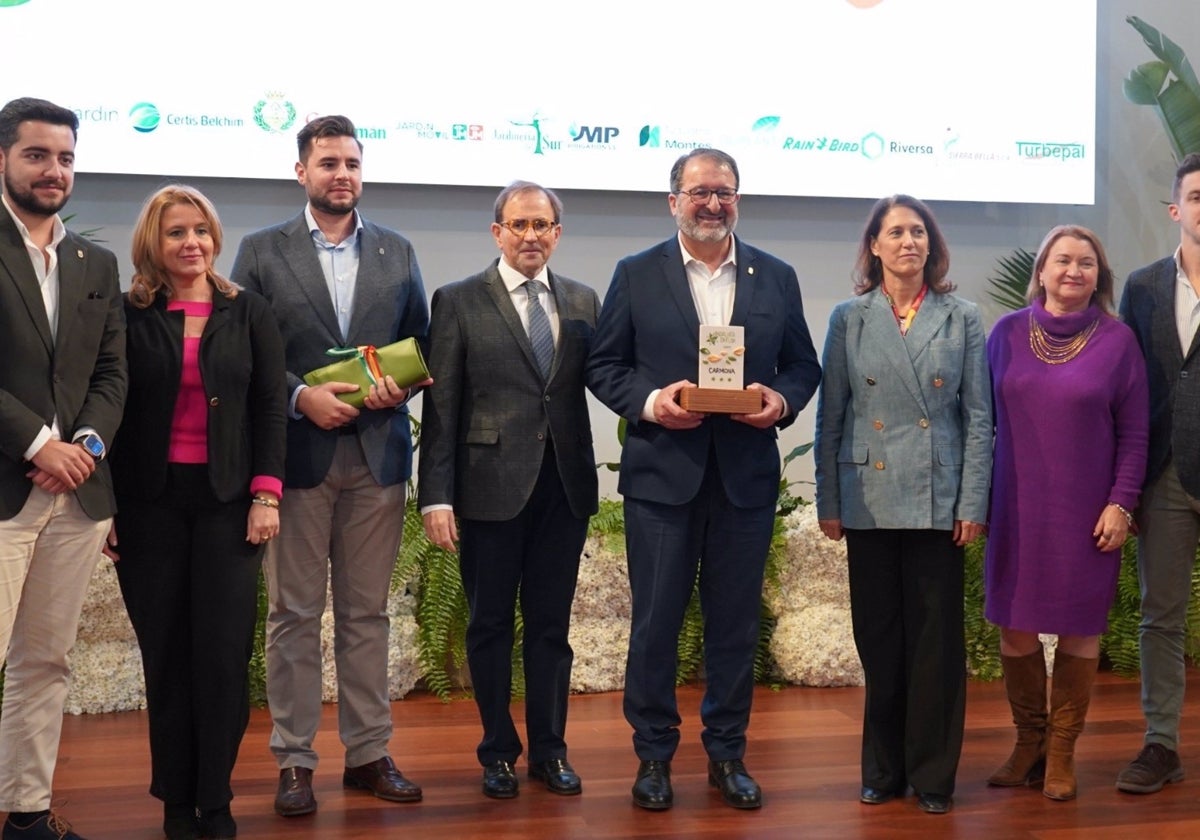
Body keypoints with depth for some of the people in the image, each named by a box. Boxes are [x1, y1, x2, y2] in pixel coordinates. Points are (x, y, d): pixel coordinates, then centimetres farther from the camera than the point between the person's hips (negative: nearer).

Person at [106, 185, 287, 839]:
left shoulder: (248, 314, 7)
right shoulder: (129, 315, 3)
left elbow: (269, 408, 5)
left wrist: (266, 494, -5)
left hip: (227, 502, 0)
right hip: (149, 504, 0)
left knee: (225, 652, -4)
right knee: (166, 654, 4)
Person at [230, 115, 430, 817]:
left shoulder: (397, 252, 11)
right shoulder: (262, 252, 3)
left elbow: (421, 343, 13)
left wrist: (401, 386, -7)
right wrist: (299, 396, -14)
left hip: (378, 453, 2)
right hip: (296, 455, -2)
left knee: (367, 612, 7)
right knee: (295, 614, 2)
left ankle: (369, 753, 15)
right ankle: (295, 760, 9)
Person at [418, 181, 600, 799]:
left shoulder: (583, 302, 9)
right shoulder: (459, 302, 0)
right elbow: (440, 407, -4)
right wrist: (436, 496, -9)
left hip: (565, 486, 3)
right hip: (491, 486, -2)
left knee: (551, 624, 11)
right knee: (490, 625, 8)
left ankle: (550, 749, 23)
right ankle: (498, 752, 21)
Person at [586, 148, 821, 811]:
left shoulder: (777, 278, 7)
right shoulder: (636, 275, 2)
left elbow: (802, 364, 10)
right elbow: (604, 365, 2)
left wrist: (783, 400, -10)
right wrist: (649, 402, -15)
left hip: (747, 476, 2)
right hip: (662, 472, -1)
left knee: (736, 624, 9)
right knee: (655, 620, 5)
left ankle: (727, 754, 22)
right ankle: (653, 753, 19)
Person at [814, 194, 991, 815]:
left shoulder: (962, 319, 3)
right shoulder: (849, 319, 4)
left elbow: (979, 417, 2)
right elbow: (830, 416, 4)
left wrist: (973, 502, -4)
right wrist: (828, 502, 0)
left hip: (938, 502, -1)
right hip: (869, 500, 1)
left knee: (936, 641, 3)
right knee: (879, 640, 7)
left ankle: (932, 774, 14)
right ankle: (883, 769, 20)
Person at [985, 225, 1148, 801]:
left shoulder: (1117, 340, -2)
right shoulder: (1007, 333, 3)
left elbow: (1133, 433, 0)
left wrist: (1121, 503, -8)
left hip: (1085, 512, -2)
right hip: (1015, 509, 2)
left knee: (1079, 626, 5)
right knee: (1014, 624, 5)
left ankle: (1061, 751, 16)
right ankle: (1028, 739, 21)